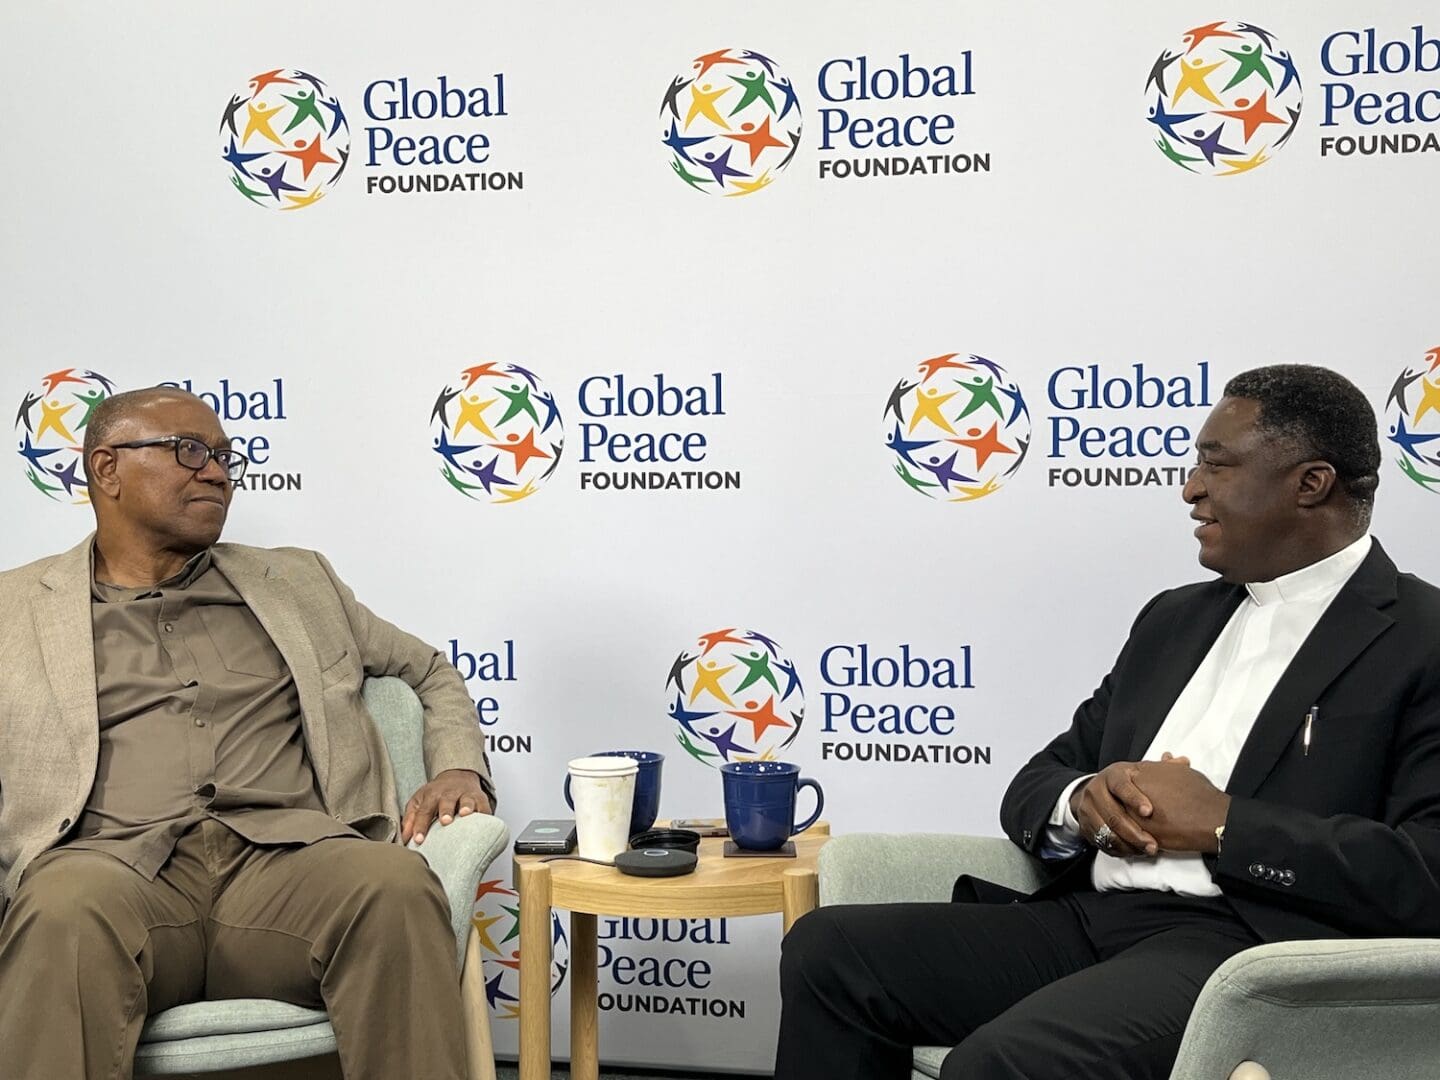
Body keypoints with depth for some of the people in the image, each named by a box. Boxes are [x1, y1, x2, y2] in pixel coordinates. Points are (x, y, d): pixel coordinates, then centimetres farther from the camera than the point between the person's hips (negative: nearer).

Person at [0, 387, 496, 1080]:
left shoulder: (296, 582, 28)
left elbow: (430, 672, 33)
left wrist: (458, 769, 12)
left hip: (287, 856, 2)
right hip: (116, 864, -2)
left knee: (398, 884, -32)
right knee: (66, 908, -38)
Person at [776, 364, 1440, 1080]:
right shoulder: (1174, 619, 21)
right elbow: (1032, 788, 21)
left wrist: (1221, 824, -13)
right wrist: (1083, 802, -4)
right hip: (1090, 917, 8)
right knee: (826, 949, -7)